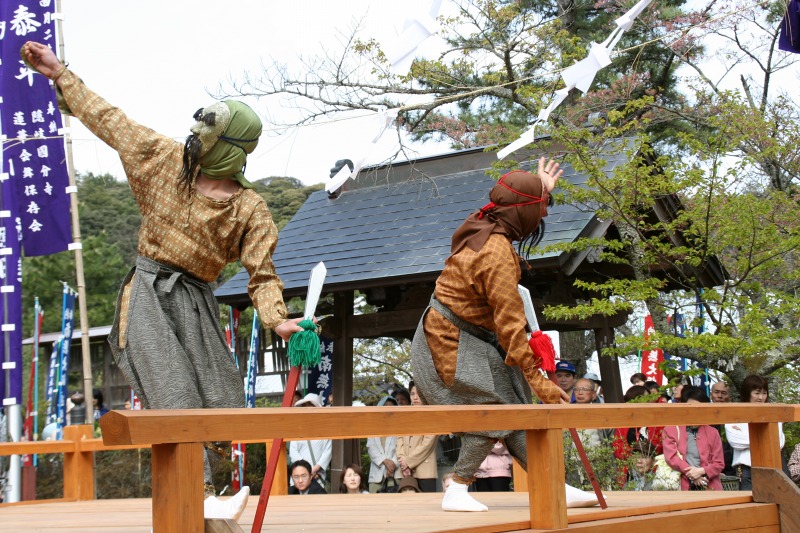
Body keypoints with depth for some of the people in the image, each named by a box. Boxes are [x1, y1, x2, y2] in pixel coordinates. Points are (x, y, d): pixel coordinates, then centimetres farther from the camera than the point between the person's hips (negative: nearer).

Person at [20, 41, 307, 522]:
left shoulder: (250, 209, -4)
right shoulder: (164, 157, 0)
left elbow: (262, 272, -6)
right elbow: (108, 120, 9)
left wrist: (277, 319, -23)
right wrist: (60, 75, 10)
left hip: (197, 303, 2)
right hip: (148, 295, -2)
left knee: (221, 406, -2)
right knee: (175, 397, -18)